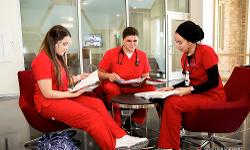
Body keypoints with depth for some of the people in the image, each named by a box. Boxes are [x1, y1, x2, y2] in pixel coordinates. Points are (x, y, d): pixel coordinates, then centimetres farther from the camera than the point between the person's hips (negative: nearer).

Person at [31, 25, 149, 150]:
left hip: (63, 97, 8)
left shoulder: (57, 58, 14)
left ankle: (120, 138, -21)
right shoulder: (42, 60, -15)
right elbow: (47, 93, -18)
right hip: (48, 103, -8)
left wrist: (78, 78, 5)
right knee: (90, 116, -25)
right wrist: (73, 94, -15)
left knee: (96, 104, -15)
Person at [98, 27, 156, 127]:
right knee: (112, 88, -36)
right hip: (115, 86, -2)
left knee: (150, 88, -24)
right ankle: (117, 125, -17)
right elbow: (99, 73, 1)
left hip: (135, 88, 3)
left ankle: (133, 122, -7)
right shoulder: (111, 54, -2)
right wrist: (109, 76, -21)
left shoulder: (142, 55, 6)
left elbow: (146, 76, 10)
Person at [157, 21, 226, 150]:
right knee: (164, 100, -6)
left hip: (213, 97, -8)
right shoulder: (185, 57, 5)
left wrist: (190, 90, -21)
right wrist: (172, 88, 0)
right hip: (196, 95, 8)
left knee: (172, 103, -25)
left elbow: (214, 81, -18)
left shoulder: (206, 52, -16)